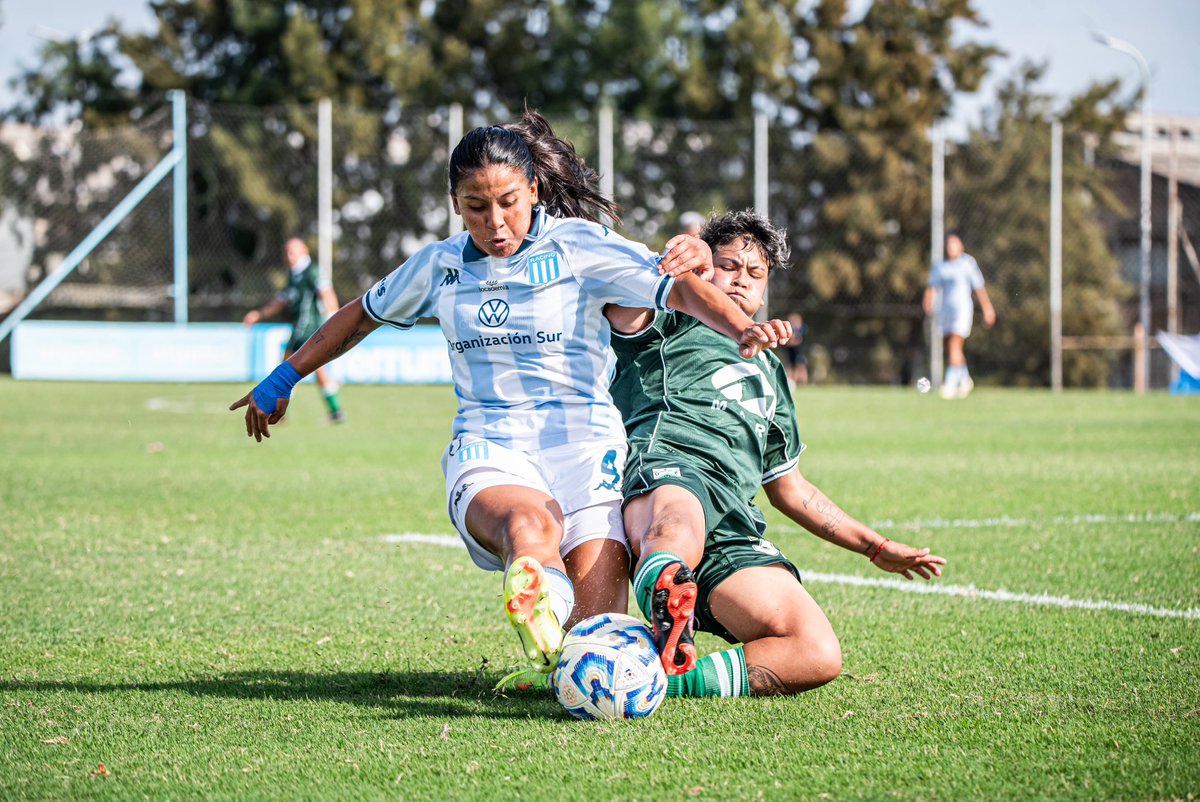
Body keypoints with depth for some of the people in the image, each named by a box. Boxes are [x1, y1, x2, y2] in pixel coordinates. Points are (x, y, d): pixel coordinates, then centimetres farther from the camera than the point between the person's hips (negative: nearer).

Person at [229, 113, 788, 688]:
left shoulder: (580, 246, 0)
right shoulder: (440, 265, 13)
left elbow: (678, 287, -12)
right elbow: (361, 315, 30)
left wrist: (741, 328, -32)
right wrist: (283, 379, 36)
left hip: (582, 444, -2)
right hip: (487, 448, 2)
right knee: (529, 523, -38)